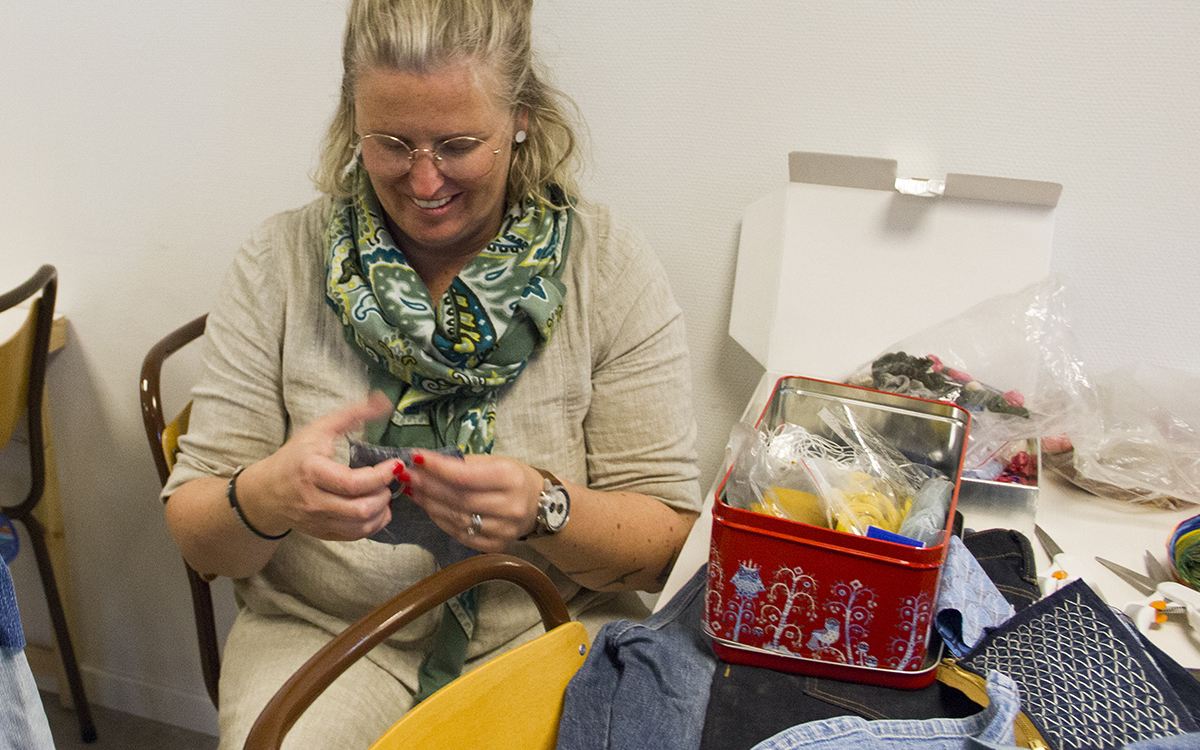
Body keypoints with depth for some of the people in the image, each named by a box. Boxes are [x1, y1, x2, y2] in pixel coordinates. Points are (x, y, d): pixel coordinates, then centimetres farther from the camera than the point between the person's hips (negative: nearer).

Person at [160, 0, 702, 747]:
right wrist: (267, 497, -25)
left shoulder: (611, 265, -6)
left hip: (555, 634, 0)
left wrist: (545, 508, -26)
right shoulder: (280, 264, -3)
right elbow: (196, 536, -2)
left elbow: (669, 540, -6)